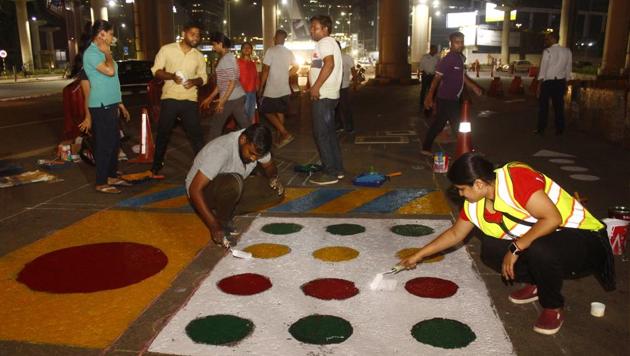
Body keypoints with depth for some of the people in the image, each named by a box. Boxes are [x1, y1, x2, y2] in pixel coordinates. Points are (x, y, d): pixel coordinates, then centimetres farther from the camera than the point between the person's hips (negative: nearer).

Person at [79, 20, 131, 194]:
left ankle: (112, 177, 25)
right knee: (104, 144, -5)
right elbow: (109, 71, -27)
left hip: (110, 105, 9)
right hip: (101, 106, -9)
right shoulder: (91, 53, -12)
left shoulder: (101, 52, 17)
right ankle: (101, 183, 3)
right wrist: (107, 53, -10)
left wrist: (120, 104, 20)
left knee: (114, 142, 14)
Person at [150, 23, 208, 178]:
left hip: (190, 100, 2)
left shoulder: (199, 56, 7)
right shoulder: (167, 49, -1)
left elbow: (203, 77, 13)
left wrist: (194, 81, -10)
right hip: (169, 99, -1)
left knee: (196, 134, 2)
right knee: (163, 134, 9)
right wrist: (171, 76, -18)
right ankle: (156, 168, 23)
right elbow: (156, 70, 0)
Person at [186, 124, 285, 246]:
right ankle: (223, 222, -12)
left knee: (277, 192, -9)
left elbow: (269, 166, 6)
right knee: (233, 181, -39)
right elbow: (194, 190, -36)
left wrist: (273, 178, -19)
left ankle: (226, 211, -5)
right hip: (202, 190, -7)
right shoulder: (221, 150, -34)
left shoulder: (256, 145, -14)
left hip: (230, 189, 7)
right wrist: (214, 226, -41)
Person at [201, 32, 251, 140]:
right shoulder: (228, 57, 17)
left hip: (231, 98, -9)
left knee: (215, 124, 4)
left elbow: (232, 82, -20)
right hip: (238, 96, 9)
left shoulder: (226, 58, -13)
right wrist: (210, 98, 22)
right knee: (245, 123, 9)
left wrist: (222, 101, -22)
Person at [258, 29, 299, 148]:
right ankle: (281, 138, 17)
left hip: (272, 89, -6)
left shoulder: (271, 51, -13)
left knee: (267, 111, 5)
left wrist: (261, 87, -6)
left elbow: (265, 70, -13)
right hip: (284, 89, 6)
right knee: (280, 113, 15)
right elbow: (296, 67, 21)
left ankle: (285, 134, -8)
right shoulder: (289, 53, 7)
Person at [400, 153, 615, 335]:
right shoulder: (474, 205, -2)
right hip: (541, 243, 7)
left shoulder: (516, 178, -27)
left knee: (539, 249, -37)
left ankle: (553, 308, -8)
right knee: (491, 249, -9)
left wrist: (516, 248, -27)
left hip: (583, 237, -7)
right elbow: (455, 234, 13)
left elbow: (553, 218, -31)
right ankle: (535, 284, 14)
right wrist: (418, 256, 13)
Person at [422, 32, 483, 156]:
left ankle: (426, 148, 21)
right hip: (447, 98, -8)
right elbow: (437, 78, -19)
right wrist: (429, 96, -23)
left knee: (439, 123, 13)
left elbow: (462, 76, 21)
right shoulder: (447, 60, -18)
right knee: (457, 125, 2)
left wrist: (474, 86, 18)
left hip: (453, 98, 8)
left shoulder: (460, 58, 9)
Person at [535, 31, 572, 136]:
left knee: (543, 105, 6)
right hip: (561, 81, 5)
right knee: (559, 106, 11)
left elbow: (543, 69, -12)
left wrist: (539, 86, -9)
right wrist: (565, 84, 15)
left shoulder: (547, 51, -11)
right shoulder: (567, 51, 5)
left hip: (548, 81, -5)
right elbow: (568, 69, 8)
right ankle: (559, 130, 17)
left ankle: (541, 129, 12)